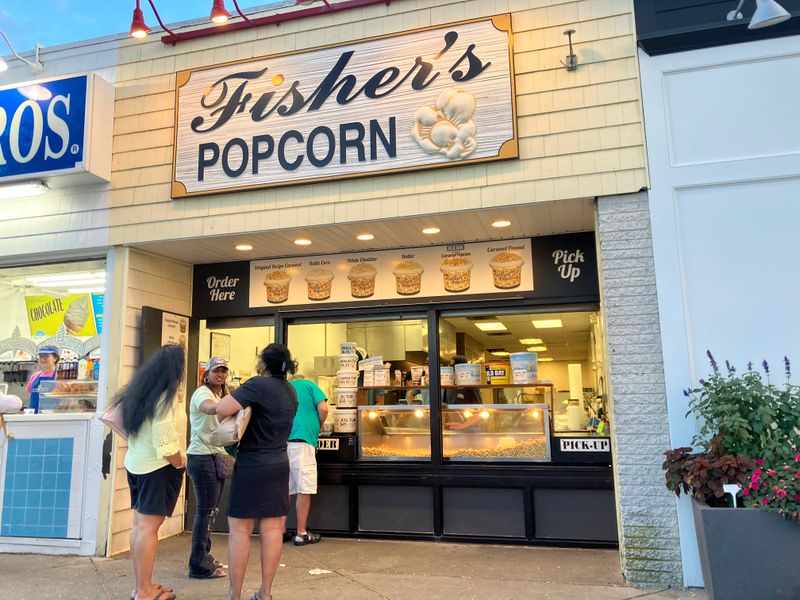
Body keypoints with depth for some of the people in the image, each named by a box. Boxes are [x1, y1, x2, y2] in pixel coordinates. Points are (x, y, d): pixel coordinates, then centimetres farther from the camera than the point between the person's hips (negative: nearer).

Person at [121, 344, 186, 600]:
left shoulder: (139, 390, 7)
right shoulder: (165, 395, -17)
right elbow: (165, 443, -21)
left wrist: (135, 443, 16)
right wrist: (181, 465, -6)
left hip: (135, 464, 8)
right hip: (158, 467, -8)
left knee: (139, 524, 12)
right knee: (149, 527, -3)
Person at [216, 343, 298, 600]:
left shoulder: (258, 384, -16)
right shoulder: (290, 390, 8)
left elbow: (222, 409, -26)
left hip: (252, 466, -7)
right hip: (279, 464, 7)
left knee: (239, 529, 3)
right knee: (272, 528, 9)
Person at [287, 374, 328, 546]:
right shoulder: (310, 385, 10)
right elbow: (323, 409, -3)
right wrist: (318, 427, 13)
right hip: (301, 441, -5)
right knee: (304, 489, 0)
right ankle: (301, 534, 3)